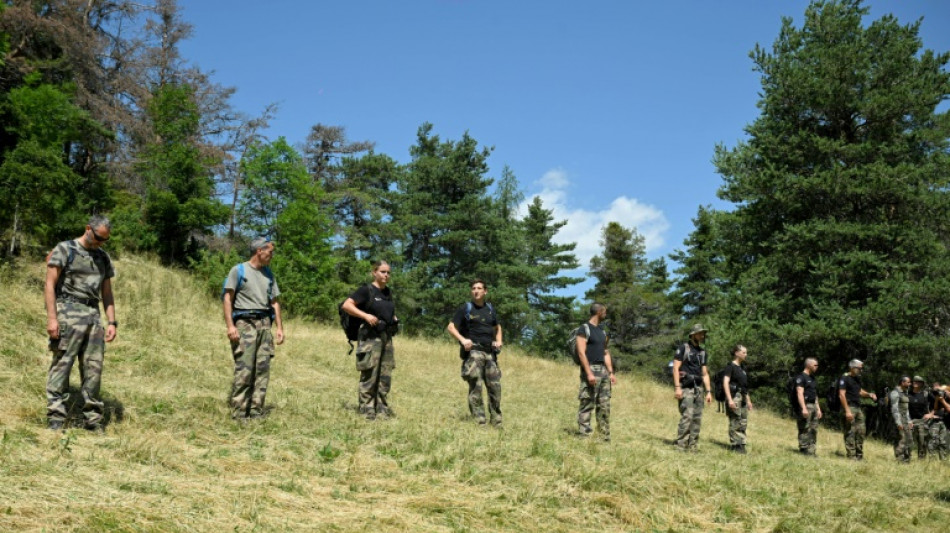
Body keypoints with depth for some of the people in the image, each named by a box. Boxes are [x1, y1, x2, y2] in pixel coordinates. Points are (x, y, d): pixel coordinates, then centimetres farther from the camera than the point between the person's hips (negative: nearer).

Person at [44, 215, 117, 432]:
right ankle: (55, 418, -4)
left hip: (93, 315, 5)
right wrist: (51, 318, -15)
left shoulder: (103, 258, 17)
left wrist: (112, 322, 9)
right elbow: (50, 285, -6)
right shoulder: (64, 250, 0)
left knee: (93, 368, 4)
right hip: (68, 313, -5)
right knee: (62, 364, -7)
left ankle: (93, 419, 9)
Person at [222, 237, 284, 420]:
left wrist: (279, 327, 11)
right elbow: (227, 298, -5)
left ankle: (256, 411, 6)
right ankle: (239, 412, -8)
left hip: (265, 324, 6)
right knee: (244, 369, -12)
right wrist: (230, 326, -14)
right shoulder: (238, 270, 0)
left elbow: (274, 302, 20)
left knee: (263, 369, 1)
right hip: (245, 323, -6)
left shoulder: (268, 274, 18)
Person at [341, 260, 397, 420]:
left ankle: (382, 408, 17)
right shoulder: (367, 290, -5)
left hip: (387, 337, 7)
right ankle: (366, 409, 1)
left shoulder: (388, 292, 16)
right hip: (371, 336, -7)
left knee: (385, 375, 9)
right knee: (369, 375, -6)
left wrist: (394, 321, 11)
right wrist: (366, 315, -20)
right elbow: (346, 305, -12)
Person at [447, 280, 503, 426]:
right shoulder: (465, 309, 2)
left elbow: (497, 327, 31)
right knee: (475, 386, -10)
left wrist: (498, 340, 12)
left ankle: (496, 419, 14)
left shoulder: (490, 309, 16)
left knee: (495, 386, 4)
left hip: (490, 353, 5)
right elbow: (451, 327, -1)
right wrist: (462, 339, -16)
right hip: (473, 352, -5)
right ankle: (479, 420, -7)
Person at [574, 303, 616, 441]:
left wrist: (611, 373, 13)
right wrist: (589, 373, -21)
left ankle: (605, 437, 10)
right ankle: (584, 435, -7)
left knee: (604, 406, 6)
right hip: (591, 369, -8)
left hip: (603, 370, 8)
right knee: (587, 405, -8)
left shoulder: (602, 331, 19)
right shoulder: (585, 329, -6)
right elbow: (581, 353, -14)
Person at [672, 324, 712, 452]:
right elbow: (675, 368, -9)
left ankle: (692, 445, 8)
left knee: (697, 418, 3)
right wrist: (677, 387, -18)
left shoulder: (702, 352, 16)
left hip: (698, 388, 7)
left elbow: (705, 374, 18)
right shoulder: (683, 348, -4)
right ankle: (681, 445, -11)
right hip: (686, 388, -7)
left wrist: (708, 391, 11)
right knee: (687, 416, -15)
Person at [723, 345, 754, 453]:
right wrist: (730, 399, -22)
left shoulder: (742, 369, 19)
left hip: (743, 398, 8)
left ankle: (741, 445, 12)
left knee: (743, 423, 7)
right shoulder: (731, 366, -6)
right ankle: (734, 445, -3)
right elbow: (725, 383, -14)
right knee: (735, 423, -7)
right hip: (735, 396, -8)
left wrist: (749, 401, 23)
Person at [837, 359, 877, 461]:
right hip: (849, 407, -9)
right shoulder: (844, 378, -9)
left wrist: (869, 394, 8)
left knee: (861, 431, 7)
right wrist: (847, 411, -21)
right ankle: (851, 456, -6)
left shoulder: (857, 379, 17)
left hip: (858, 408, 9)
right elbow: (841, 395, -15)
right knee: (850, 432, -8)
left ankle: (859, 456, 14)